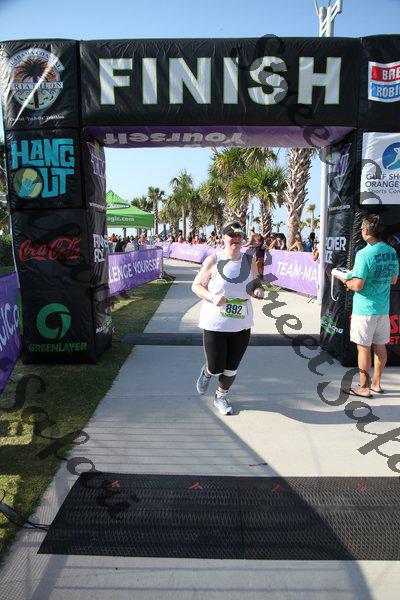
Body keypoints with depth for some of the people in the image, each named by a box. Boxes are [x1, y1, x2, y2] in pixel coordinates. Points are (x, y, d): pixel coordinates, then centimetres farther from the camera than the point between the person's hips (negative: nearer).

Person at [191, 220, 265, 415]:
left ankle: (221, 397, 41)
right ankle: (206, 372, 40)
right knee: (216, 368, 1)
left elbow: (257, 284, 16)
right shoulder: (213, 260, -10)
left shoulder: (249, 261, 2)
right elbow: (196, 286, -4)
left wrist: (259, 291, -8)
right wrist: (212, 298, -22)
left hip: (242, 325, 4)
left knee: (232, 368, 13)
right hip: (215, 324, -4)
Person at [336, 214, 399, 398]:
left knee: (363, 347, 2)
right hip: (383, 307, 7)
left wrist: (345, 279, 0)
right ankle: (376, 383, 29)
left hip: (365, 308, -7)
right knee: (380, 346, 15)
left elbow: (358, 286, -21)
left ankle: (364, 387, 11)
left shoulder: (364, 254, -18)